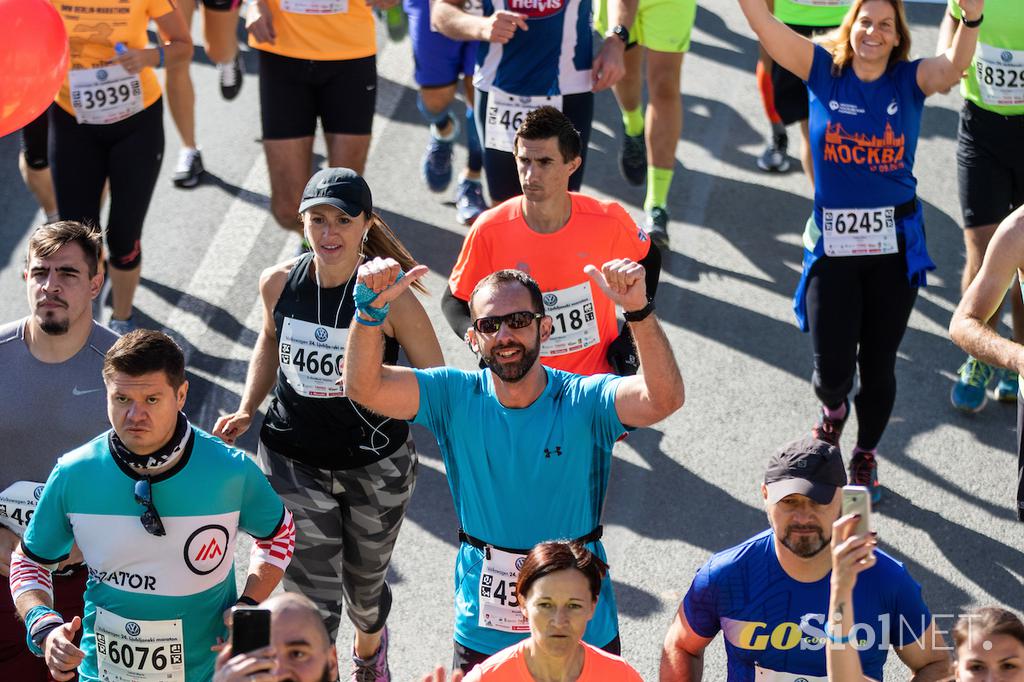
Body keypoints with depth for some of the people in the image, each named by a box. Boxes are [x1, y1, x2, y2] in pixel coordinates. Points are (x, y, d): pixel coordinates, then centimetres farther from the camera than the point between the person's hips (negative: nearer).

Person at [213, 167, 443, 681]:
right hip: (293, 461, 1)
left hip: (375, 465, -1)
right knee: (311, 601, -5)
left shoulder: (391, 295, -20)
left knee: (364, 584, 23)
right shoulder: (278, 283, -9)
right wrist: (247, 410, 1)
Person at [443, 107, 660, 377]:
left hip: (598, 375, -1)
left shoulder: (609, 221, -13)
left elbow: (648, 259, 8)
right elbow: (454, 300, -2)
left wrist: (633, 333, 3)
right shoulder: (489, 231, -15)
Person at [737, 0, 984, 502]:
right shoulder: (822, 71, -2)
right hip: (833, 245, -1)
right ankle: (833, 407, 36)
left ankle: (866, 455, 36)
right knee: (831, 370, -3)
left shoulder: (911, 81, -2)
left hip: (895, 247, 1)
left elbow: (954, 64, -23)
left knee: (878, 363, 10)